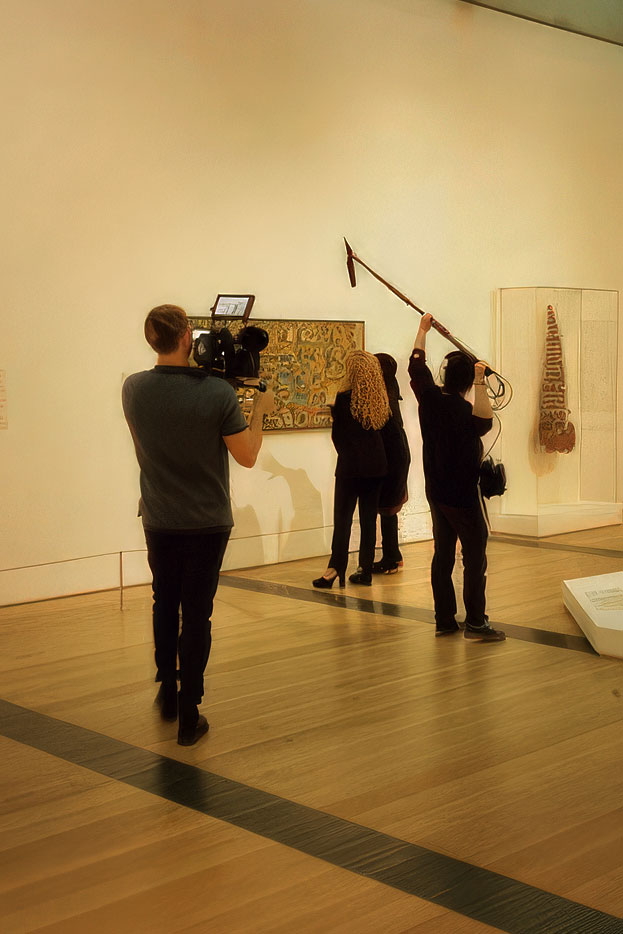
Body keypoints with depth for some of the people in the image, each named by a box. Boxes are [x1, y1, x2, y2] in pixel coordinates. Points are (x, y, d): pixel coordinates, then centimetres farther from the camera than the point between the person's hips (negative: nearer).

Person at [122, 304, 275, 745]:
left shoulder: (134, 389, -8)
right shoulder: (217, 392, -18)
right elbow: (247, 456, -9)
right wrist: (260, 410, 6)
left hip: (158, 521, 3)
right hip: (207, 523, -3)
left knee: (164, 604, 22)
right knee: (197, 614, 5)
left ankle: (167, 693, 34)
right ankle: (188, 715, 10)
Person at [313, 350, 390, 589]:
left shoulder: (344, 398, -10)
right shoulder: (380, 399, 4)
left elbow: (337, 434, -4)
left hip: (350, 465, -5)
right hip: (376, 464, 5)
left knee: (342, 518, -1)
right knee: (369, 517, 9)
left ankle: (335, 570, -3)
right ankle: (365, 569, 12)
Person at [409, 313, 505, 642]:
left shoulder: (430, 397, -2)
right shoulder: (464, 410, -19)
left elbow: (416, 364, 13)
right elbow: (484, 423, -41)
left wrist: (423, 329, 23)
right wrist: (480, 383, -38)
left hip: (436, 491, 7)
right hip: (463, 494, -7)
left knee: (443, 554, 11)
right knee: (475, 556, -1)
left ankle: (444, 619, 14)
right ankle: (475, 623, -1)